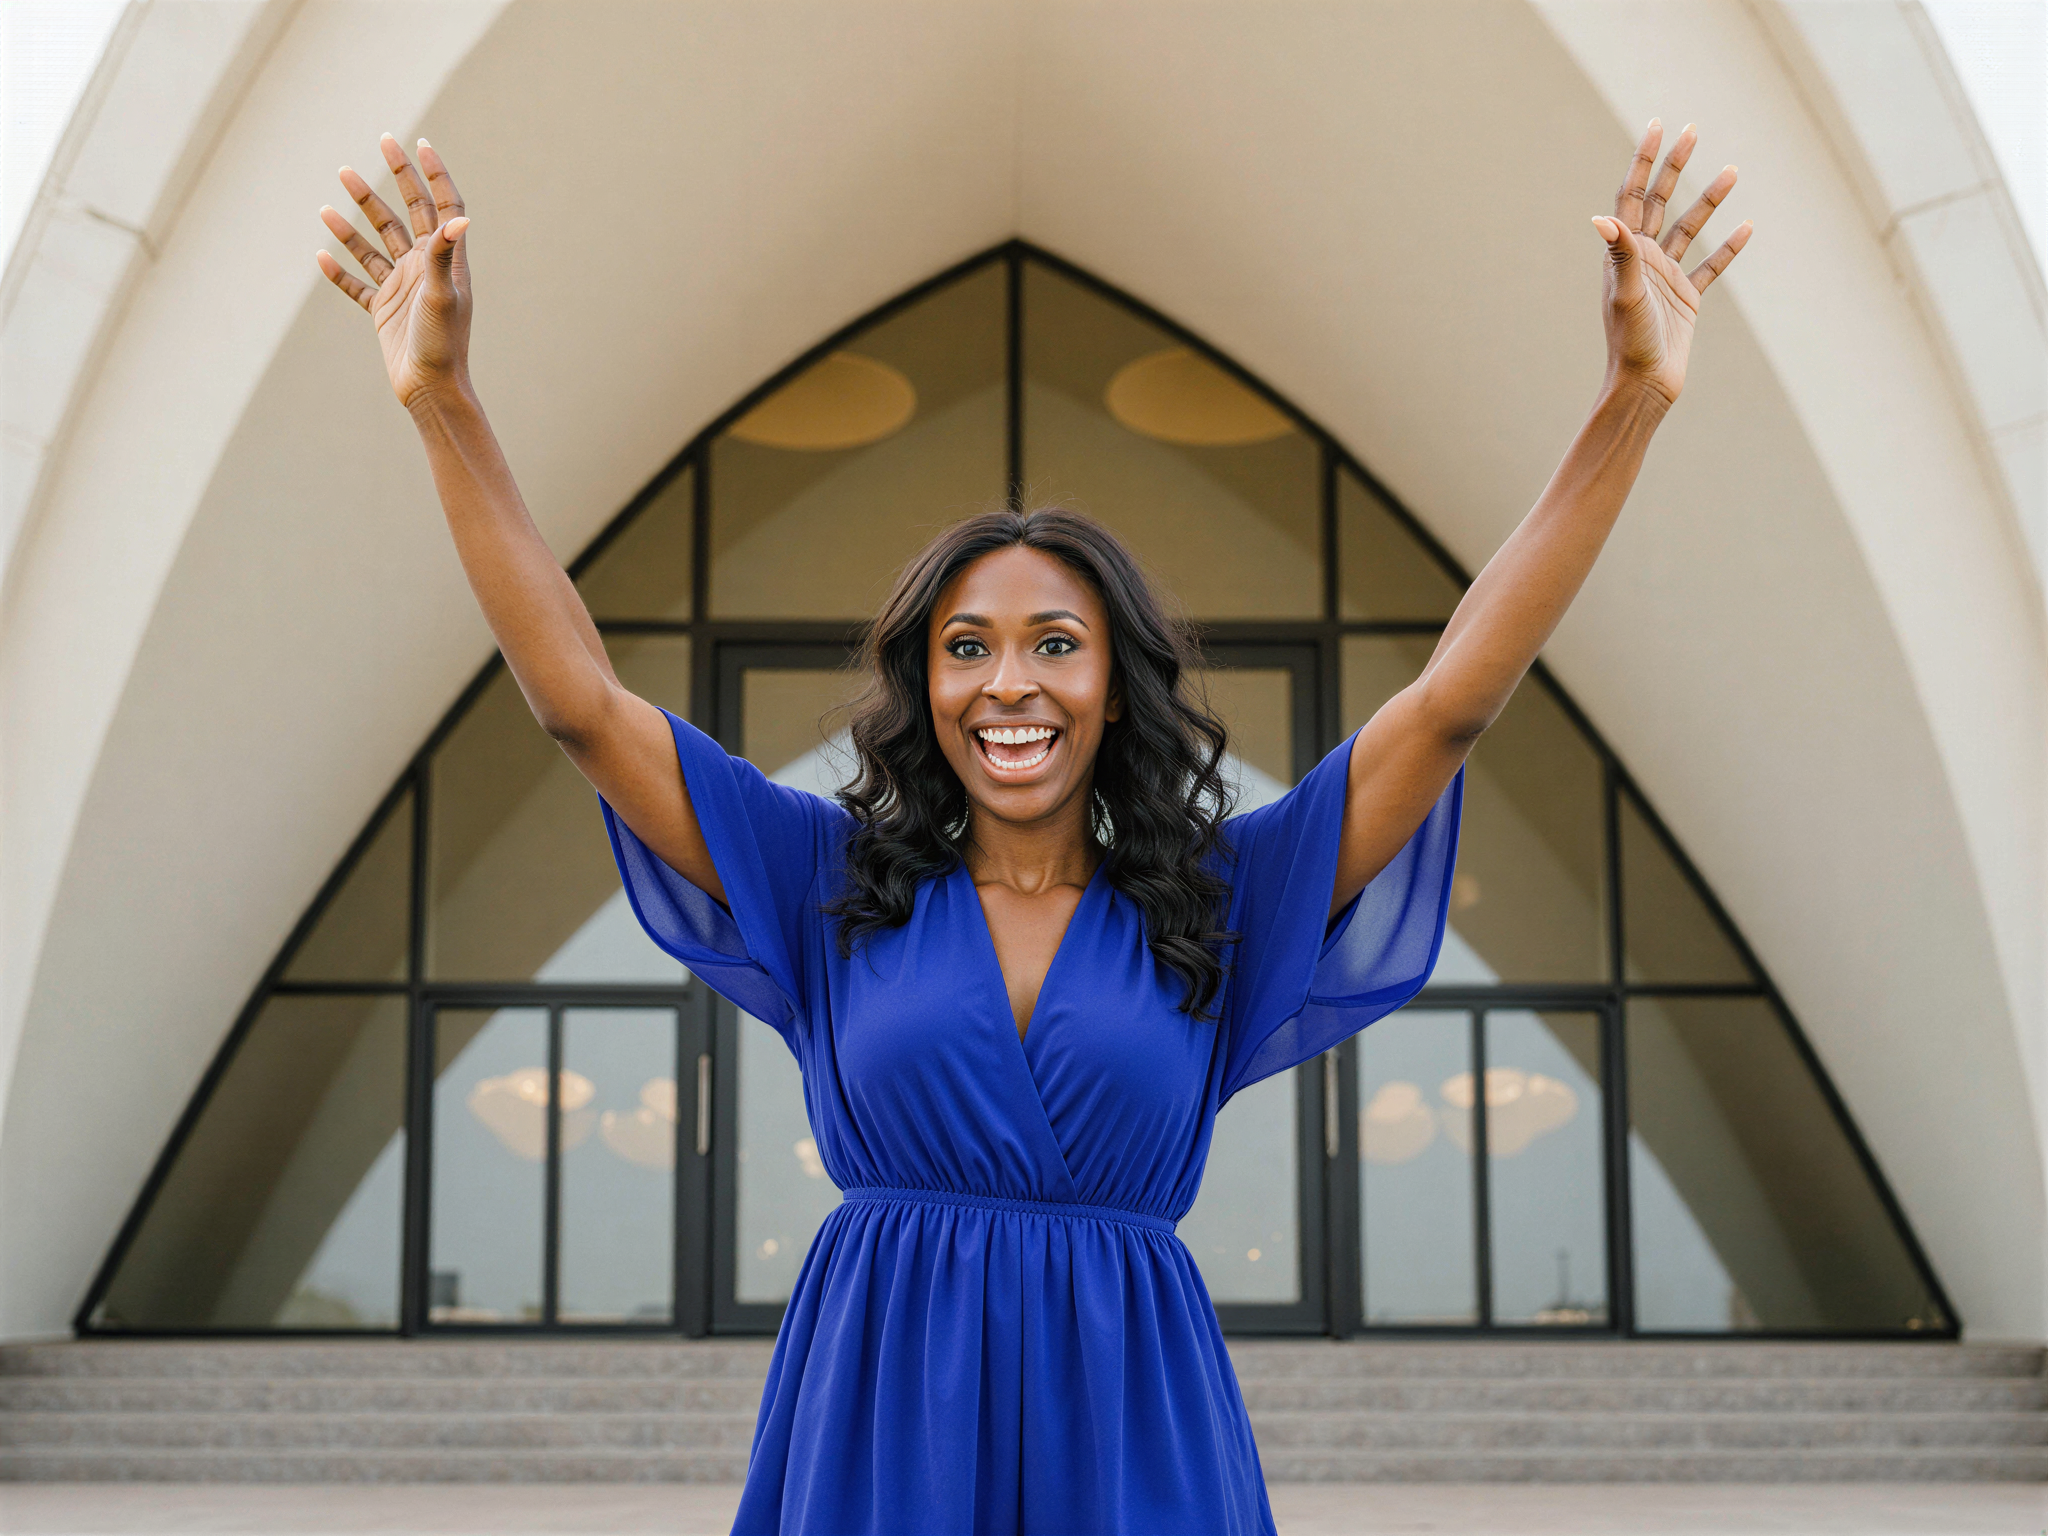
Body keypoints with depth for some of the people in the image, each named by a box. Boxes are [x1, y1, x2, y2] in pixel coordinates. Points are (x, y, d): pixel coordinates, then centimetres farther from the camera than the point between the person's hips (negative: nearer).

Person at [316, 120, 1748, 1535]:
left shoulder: (1213, 906, 2)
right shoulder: (833, 885, 2)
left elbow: (1453, 698, -3)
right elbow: (581, 698, -3)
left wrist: (1632, 403, -9)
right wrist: (445, 399, -10)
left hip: (1129, 1418, 0)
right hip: (880, 1408, 0)